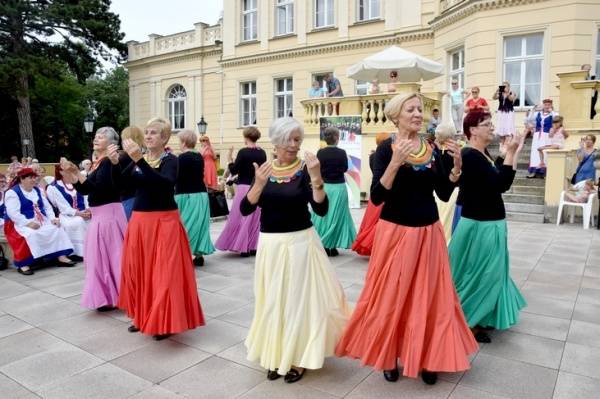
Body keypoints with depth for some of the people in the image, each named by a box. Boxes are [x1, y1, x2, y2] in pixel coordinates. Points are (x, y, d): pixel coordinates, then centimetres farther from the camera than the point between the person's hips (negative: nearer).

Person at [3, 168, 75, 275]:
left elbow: (47, 206, 15)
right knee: (31, 235, -36)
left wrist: (53, 218, -4)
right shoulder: (12, 193, -7)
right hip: (21, 223, -7)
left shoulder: (38, 190, 15)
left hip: (40, 221, 7)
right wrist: (28, 223, -29)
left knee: (57, 228, -14)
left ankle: (61, 257, -15)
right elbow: (13, 213, -18)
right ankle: (23, 264, -30)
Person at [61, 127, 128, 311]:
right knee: (100, 255, 15)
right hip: (99, 214, 10)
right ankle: (107, 296, 26)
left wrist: (77, 173, -24)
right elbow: (84, 190, 13)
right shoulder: (97, 163, 14)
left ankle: (109, 297, 10)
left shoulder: (108, 162, -13)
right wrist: (69, 173, 3)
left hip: (108, 213, -10)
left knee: (108, 255, -1)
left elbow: (98, 187, -24)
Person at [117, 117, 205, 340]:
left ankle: (166, 322, 12)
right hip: (139, 221, 6)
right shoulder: (139, 159, 9)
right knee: (139, 270, 13)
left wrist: (140, 160, -32)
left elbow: (164, 184, -28)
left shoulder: (170, 160, -8)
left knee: (164, 273, -2)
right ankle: (143, 317, 30)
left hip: (163, 222, -6)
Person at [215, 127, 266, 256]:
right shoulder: (262, 153, 3)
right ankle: (254, 246, 15)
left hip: (245, 188, -5)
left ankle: (243, 247, 6)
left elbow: (234, 171, -10)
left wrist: (230, 159, 3)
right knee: (256, 218, 12)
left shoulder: (243, 152, -12)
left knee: (241, 217, 5)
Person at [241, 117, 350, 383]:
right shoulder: (263, 170, 1)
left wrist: (316, 178, -28)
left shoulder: (305, 170, -7)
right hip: (270, 244, 3)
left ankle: (297, 358, 25)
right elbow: (245, 210, -6)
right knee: (272, 300, 13)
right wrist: (259, 184, -21)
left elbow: (321, 210, -17)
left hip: (300, 242, -3)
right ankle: (275, 356, 32)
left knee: (299, 298, 6)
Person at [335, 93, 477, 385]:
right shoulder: (385, 149, -9)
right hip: (395, 232, -4)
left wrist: (456, 164, -7)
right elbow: (376, 197, -17)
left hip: (428, 232, 4)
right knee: (391, 296, 6)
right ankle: (387, 356, 26)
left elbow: (444, 194, 6)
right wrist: (395, 162, -27)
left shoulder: (433, 149, 5)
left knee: (429, 296, 11)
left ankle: (426, 358, 29)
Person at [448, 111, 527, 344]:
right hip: (479, 226, -10)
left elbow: (503, 183, 12)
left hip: (489, 223, 10)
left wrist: (513, 153, 8)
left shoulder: (483, 155, 10)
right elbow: (500, 184, -25)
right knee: (478, 275, 2)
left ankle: (479, 317, 33)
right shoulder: (470, 155, -20)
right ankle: (468, 322, 18)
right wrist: (510, 152, -21)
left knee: (487, 273, 19)